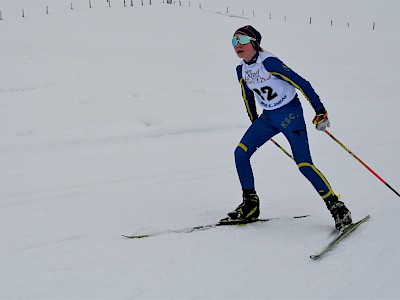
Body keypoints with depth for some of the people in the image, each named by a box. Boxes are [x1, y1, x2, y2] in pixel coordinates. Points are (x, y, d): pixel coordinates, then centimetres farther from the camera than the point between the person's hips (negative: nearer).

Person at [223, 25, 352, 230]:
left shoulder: (269, 62, -21)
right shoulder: (241, 70, 2)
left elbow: (301, 84, -21)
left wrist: (320, 112, -20)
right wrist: (255, 125, 27)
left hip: (290, 114, -7)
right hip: (268, 117, 7)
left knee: (304, 164, -14)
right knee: (241, 152, -6)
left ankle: (336, 206, -1)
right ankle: (250, 206, 4)